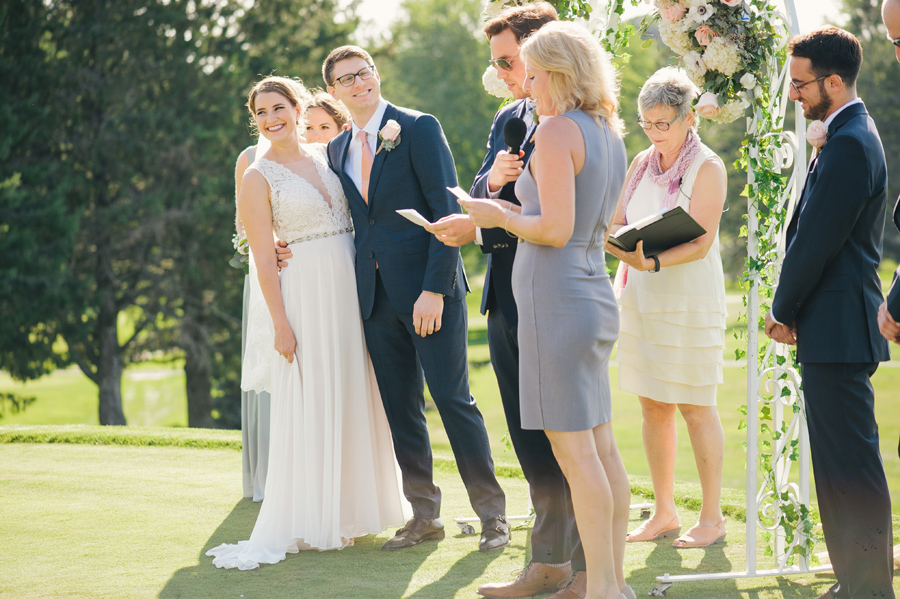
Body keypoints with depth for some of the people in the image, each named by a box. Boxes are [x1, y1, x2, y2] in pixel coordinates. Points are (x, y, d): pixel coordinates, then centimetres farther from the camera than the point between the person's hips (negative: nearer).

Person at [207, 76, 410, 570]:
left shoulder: (325, 155, 10)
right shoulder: (259, 178, -4)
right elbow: (264, 260, -8)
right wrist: (279, 323, -12)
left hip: (351, 289, 5)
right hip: (306, 294, -5)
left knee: (355, 401, 10)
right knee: (309, 407, -2)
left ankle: (348, 512, 21)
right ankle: (307, 523, 6)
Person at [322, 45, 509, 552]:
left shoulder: (419, 128, -4)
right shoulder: (337, 149, 14)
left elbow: (448, 211, -10)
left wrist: (435, 288, -17)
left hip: (428, 290, -6)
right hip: (376, 296, 6)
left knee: (454, 399, -6)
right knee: (400, 409, 8)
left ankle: (492, 513, 4)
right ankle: (425, 515, 17)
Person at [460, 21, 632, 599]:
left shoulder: (558, 130, -13)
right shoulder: (609, 134, 14)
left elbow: (556, 229, -19)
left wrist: (497, 217, -3)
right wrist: (517, 209, 23)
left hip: (557, 301, -9)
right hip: (595, 295, 9)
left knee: (574, 449, -6)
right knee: (601, 444, 11)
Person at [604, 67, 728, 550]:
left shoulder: (707, 167, -7)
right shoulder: (641, 163, 12)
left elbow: (701, 242, -16)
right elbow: (614, 225, 12)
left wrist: (654, 262, -31)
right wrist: (621, 246, -11)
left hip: (689, 298, -6)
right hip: (640, 297, 6)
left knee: (695, 408, -1)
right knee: (652, 406, 8)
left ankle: (712, 517, 7)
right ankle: (664, 513, 16)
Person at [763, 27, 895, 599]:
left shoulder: (848, 145, -17)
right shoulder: (853, 135, 17)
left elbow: (817, 241, -17)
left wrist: (784, 311, -5)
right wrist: (794, 310, 13)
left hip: (838, 330, -11)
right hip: (838, 327, 11)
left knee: (852, 466, -6)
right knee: (840, 465, 14)